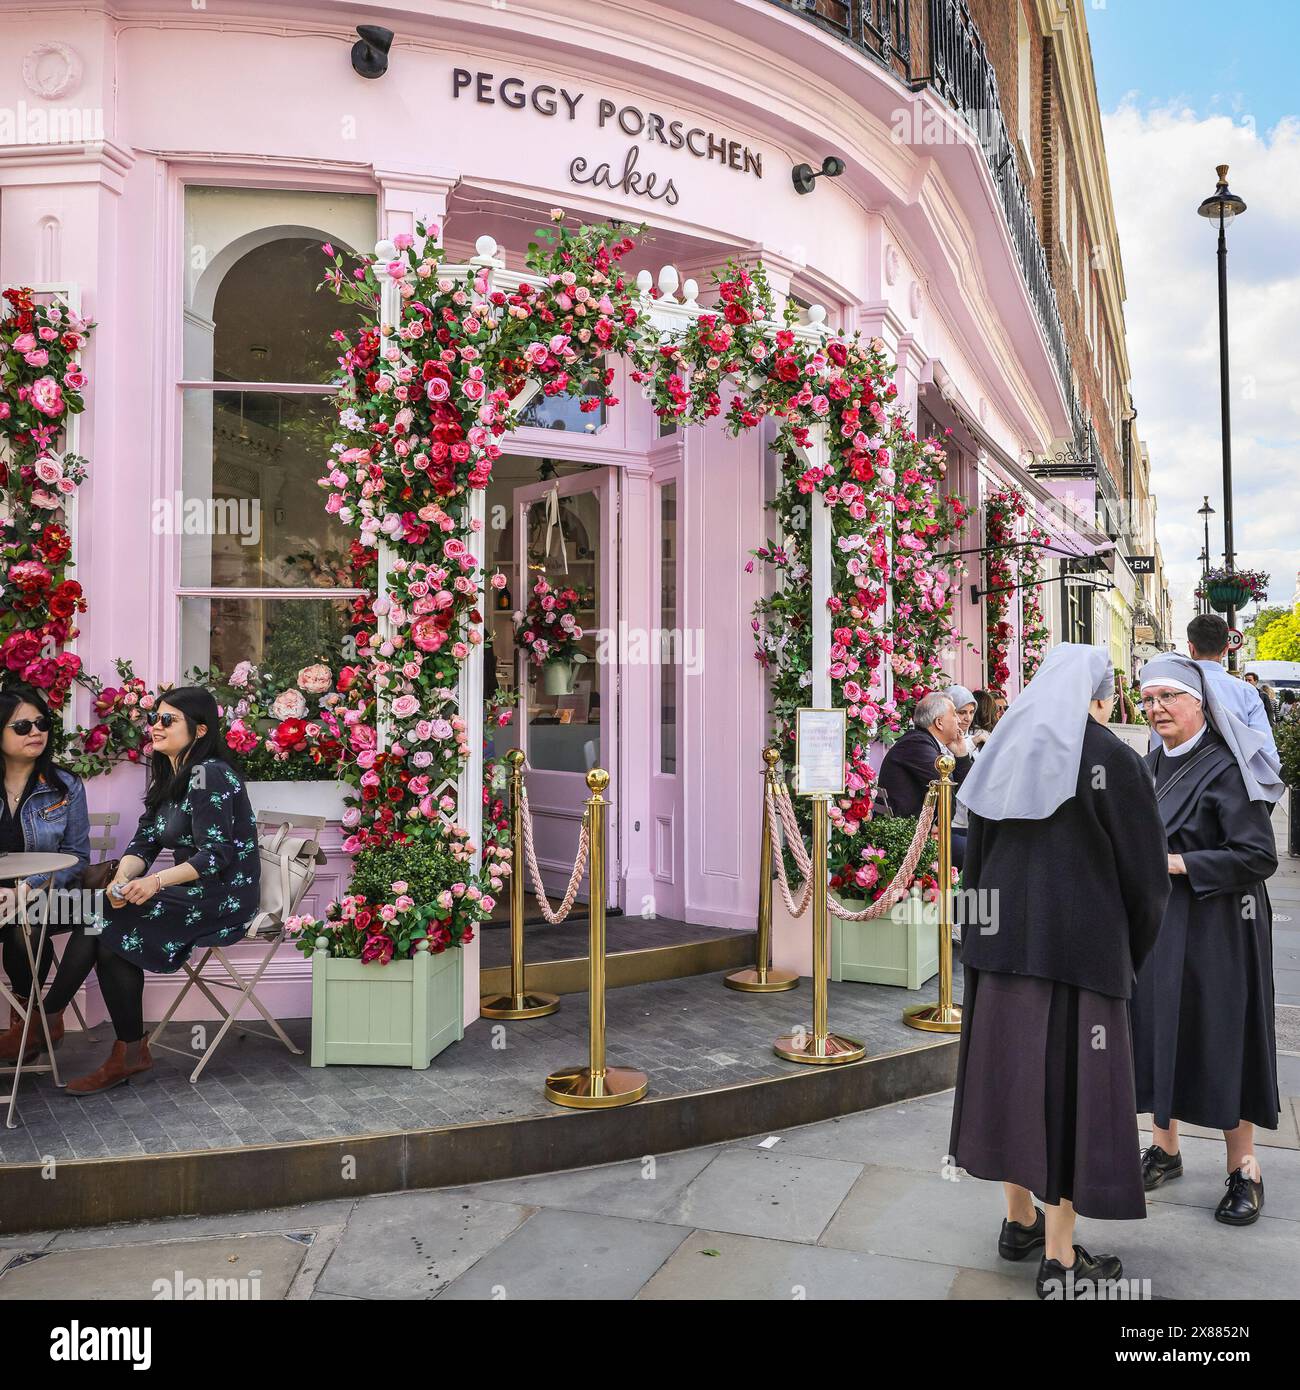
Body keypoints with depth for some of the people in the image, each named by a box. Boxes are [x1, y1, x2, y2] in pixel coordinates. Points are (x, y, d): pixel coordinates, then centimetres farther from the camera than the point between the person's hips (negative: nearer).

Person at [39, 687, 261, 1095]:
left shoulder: (209, 775, -16)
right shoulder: (168, 777, 13)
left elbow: (217, 855, -21)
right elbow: (144, 842, 8)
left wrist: (156, 882, -29)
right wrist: (123, 879, -12)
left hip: (223, 898, -8)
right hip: (191, 892, 8)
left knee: (111, 926, -18)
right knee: (99, 919, -10)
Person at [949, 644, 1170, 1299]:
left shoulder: (1002, 755, 6)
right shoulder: (1113, 759, -9)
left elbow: (975, 858, 9)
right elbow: (1144, 873, -7)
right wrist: (1130, 955, 8)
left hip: (1001, 942, 5)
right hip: (1081, 945, -5)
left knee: (1012, 1068, 15)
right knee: (1069, 1081, 3)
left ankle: (1020, 1219, 30)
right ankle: (1059, 1259, 12)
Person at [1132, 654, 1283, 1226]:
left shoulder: (1225, 768, -14)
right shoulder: (1151, 765, 8)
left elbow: (1258, 856, -18)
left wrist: (1178, 864, -20)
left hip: (1215, 927, -6)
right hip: (1155, 923, 7)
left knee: (1221, 1038, 2)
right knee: (1158, 1031, 11)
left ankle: (1243, 1167, 18)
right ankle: (1164, 1148, 26)